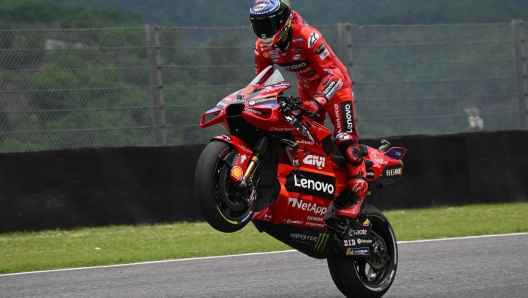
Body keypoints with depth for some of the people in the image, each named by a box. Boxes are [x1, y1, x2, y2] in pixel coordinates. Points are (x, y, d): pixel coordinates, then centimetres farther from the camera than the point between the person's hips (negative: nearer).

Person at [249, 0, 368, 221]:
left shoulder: (307, 37, -32)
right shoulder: (263, 47, -11)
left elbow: (333, 74, -34)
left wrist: (318, 100, -47)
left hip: (335, 84, -7)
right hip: (307, 88, 7)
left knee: (345, 138, -19)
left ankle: (358, 196, -21)